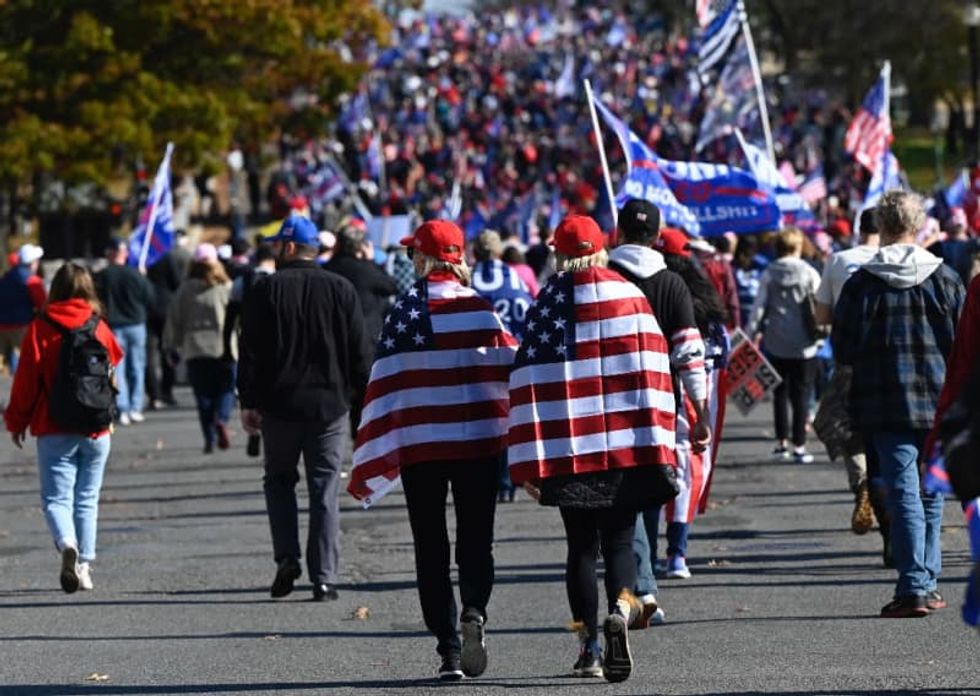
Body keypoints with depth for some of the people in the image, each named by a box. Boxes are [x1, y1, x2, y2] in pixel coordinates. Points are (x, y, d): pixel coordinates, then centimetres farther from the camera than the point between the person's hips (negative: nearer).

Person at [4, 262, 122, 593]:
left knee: (56, 497, -1)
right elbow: (116, 360, 18)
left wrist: (16, 421, 6)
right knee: (87, 500, 13)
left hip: (55, 432, -2)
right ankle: (84, 565, 11)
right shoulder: (99, 327, -1)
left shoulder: (40, 329, -7)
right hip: (97, 432, 2)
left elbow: (26, 379, -5)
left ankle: (67, 544, -28)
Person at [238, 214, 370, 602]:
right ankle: (324, 578, -2)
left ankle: (287, 557, -1)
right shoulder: (341, 290, 2)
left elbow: (250, 352, -5)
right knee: (325, 491, 3)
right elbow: (359, 352, 4)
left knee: (279, 480, 16)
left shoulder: (266, 290, -5)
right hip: (330, 406, 1)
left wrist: (248, 402, 1)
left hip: (280, 405, -1)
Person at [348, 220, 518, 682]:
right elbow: (510, 371, 2)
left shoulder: (407, 311, -6)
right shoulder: (481, 309, 1)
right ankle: (474, 612, -17)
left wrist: (373, 454, -3)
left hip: (420, 443, -2)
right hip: (479, 441, 2)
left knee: (431, 546, 7)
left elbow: (387, 384, -7)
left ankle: (448, 648, 1)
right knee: (475, 540, 10)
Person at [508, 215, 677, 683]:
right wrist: (658, 449, 7)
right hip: (628, 447, 1)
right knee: (618, 539, 8)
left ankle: (589, 646, 6)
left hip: (570, 447, -1)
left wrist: (527, 459, -3)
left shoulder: (549, 304, -1)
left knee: (581, 544, 9)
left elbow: (531, 380, -5)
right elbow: (654, 375, 3)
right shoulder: (630, 297, 4)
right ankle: (621, 606, -20)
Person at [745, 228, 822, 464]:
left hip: (776, 345, 2)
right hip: (804, 345, -2)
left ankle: (782, 442, 12)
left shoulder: (768, 274, 0)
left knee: (780, 393, 14)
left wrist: (750, 335, 3)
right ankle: (799, 446, -1)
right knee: (801, 395, 2)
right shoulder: (810, 274, -3)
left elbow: (759, 307, -2)